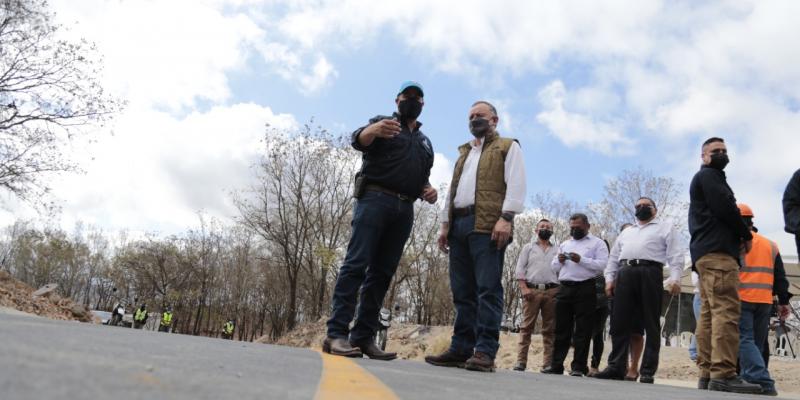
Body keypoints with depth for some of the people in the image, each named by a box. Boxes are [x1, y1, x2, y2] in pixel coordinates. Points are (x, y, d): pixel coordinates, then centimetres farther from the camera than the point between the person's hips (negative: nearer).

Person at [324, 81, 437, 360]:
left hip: (404, 210, 6)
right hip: (375, 199, -6)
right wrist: (374, 130, -36)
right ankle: (336, 334, -17)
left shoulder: (425, 143, 28)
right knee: (356, 264, -14)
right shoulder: (382, 123, 10)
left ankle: (363, 337, 3)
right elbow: (359, 139, -11)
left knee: (382, 273, 1)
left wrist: (429, 191, 5)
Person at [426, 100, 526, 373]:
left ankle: (485, 352, -11)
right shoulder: (464, 153, 29)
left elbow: (516, 184, -4)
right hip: (459, 225, 7)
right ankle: (461, 348, 6)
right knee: (462, 290, 4)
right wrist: (445, 224, 15)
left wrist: (506, 217, -17)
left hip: (487, 225, -7)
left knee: (487, 288, -10)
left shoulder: (507, 147, 10)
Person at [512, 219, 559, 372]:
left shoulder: (556, 251, 19)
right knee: (526, 326, -5)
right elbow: (520, 269, 5)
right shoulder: (528, 247, 15)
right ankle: (521, 361, -6)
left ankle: (548, 363, 2)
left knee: (550, 329, 0)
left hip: (552, 291, 2)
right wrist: (524, 288, -8)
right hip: (532, 290, -2)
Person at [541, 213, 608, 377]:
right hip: (564, 288, 5)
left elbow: (603, 265, -8)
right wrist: (559, 261, 0)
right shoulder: (564, 244, 23)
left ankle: (579, 367, 2)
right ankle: (556, 364, 8)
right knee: (561, 328, 5)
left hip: (585, 289, -5)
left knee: (582, 330, -2)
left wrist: (581, 260, -15)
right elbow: (553, 267, 22)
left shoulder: (597, 243, 6)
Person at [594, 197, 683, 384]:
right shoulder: (626, 232, 30)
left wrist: (675, 278, -13)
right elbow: (614, 257, 24)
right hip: (624, 274, 5)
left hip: (649, 273, -4)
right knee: (619, 322, -1)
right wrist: (609, 278, 11)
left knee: (651, 324, -3)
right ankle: (616, 367, 1)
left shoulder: (666, 227, 14)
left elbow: (675, 254, 1)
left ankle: (648, 371, -2)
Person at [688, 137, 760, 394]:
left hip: (705, 253, 10)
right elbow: (724, 208, -12)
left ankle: (707, 374, 0)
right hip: (717, 252, -10)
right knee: (726, 312, -17)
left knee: (709, 315, 3)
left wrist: (737, 237, 9)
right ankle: (723, 375, -22)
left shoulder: (703, 179, 32)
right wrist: (746, 235, 2)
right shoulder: (709, 175, 2)